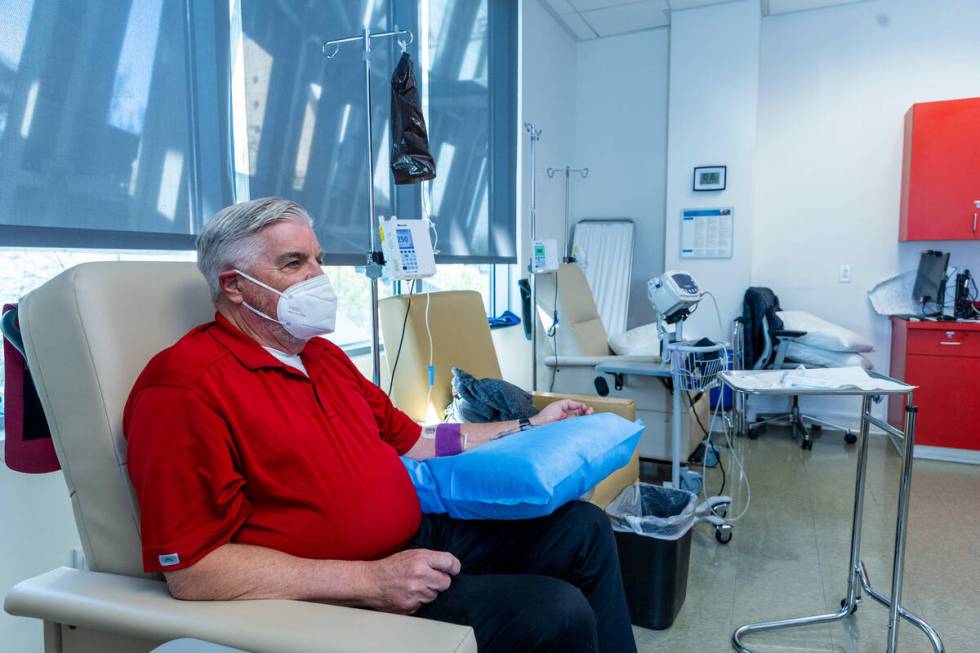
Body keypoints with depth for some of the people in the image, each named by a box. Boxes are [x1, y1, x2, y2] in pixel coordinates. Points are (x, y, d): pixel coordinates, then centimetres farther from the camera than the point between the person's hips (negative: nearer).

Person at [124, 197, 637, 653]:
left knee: (584, 529, 4)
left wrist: (527, 431, 17)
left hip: (419, 538, 9)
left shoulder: (324, 356, 14)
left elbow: (413, 443, 19)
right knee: (557, 612, -20)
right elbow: (190, 572, -20)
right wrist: (369, 581, -24)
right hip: (339, 596, -8)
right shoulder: (186, 386, -15)